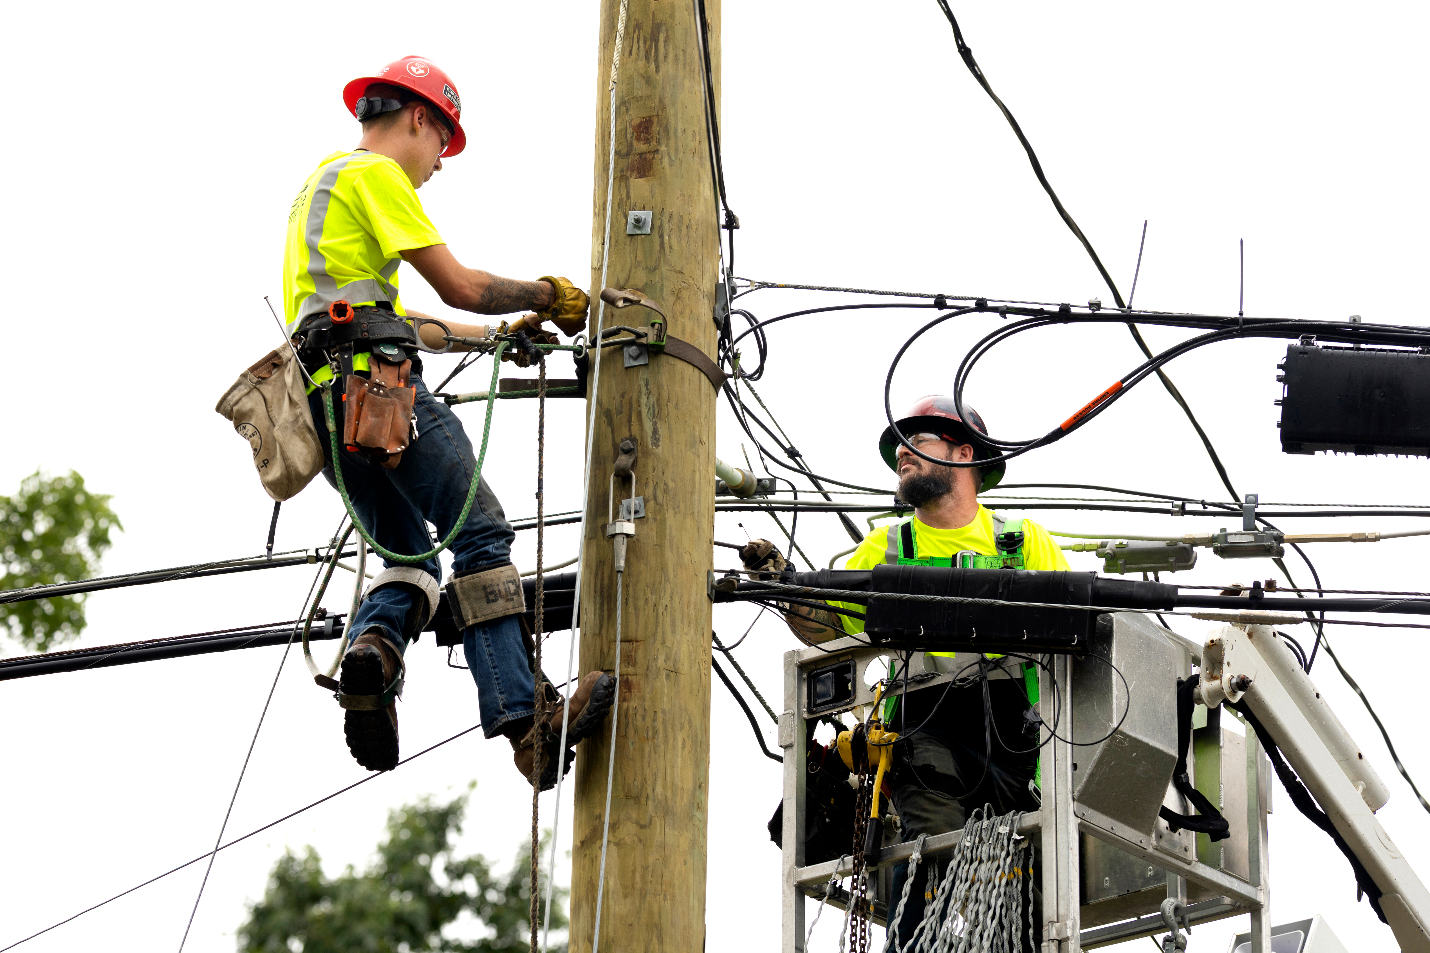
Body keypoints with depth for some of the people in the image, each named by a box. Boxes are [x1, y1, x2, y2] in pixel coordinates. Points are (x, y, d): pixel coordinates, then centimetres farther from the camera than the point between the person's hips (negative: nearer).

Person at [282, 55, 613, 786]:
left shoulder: (321, 185, 31)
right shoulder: (375, 174, 1)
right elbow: (458, 287, -5)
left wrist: (502, 333, 33)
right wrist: (547, 297, 10)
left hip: (328, 397, 9)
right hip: (377, 386, -9)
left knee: (409, 555, 11)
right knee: (479, 536, -11)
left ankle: (372, 645, -21)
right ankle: (522, 718, -21)